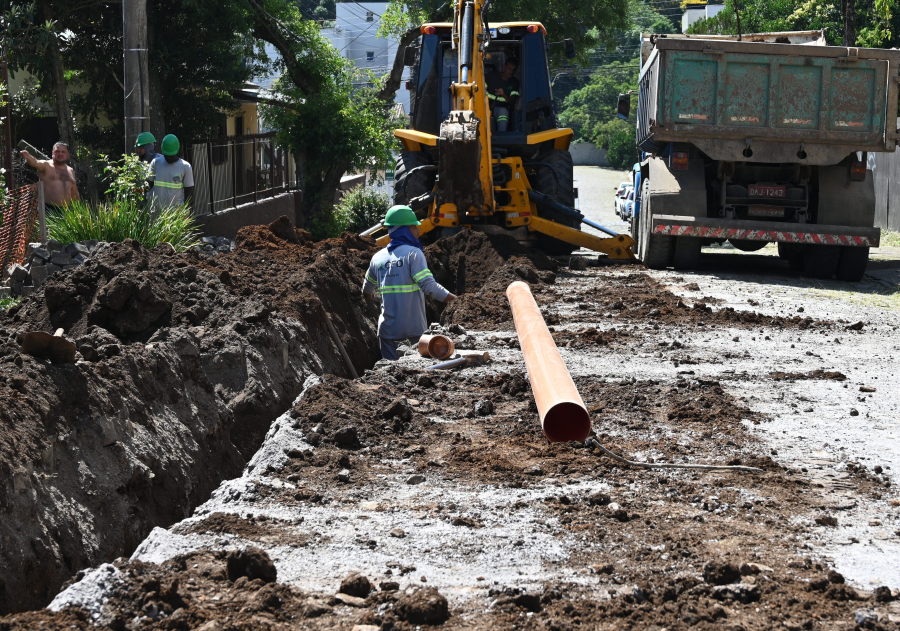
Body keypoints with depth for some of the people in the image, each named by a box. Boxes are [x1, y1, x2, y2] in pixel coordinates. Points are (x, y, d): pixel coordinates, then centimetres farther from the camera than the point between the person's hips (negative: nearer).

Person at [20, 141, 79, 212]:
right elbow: (36, 163, -22)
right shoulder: (46, 166, 0)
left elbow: (74, 192, 26)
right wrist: (28, 157, -43)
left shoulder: (71, 171, 18)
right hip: (47, 208, -6)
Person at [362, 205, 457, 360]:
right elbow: (428, 285, -20)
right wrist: (452, 299, -11)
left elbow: (367, 290, 23)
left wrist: (370, 299, 45)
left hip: (388, 330, 5)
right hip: (413, 330, -5)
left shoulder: (378, 257, 9)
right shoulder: (413, 254, -10)